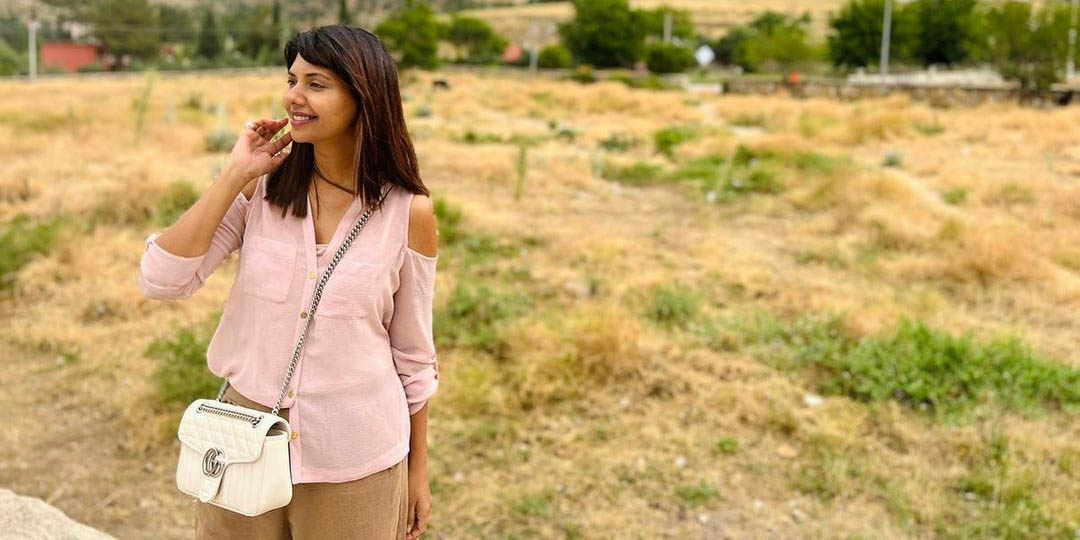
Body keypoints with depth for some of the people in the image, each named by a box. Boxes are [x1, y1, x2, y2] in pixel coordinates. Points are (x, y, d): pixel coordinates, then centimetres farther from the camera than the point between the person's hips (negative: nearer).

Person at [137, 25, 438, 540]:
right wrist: (234, 174, -15)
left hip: (352, 458, -2)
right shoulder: (262, 187, -4)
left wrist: (418, 471, 4)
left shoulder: (408, 212, -9)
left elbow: (413, 353, -1)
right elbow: (161, 280, -12)